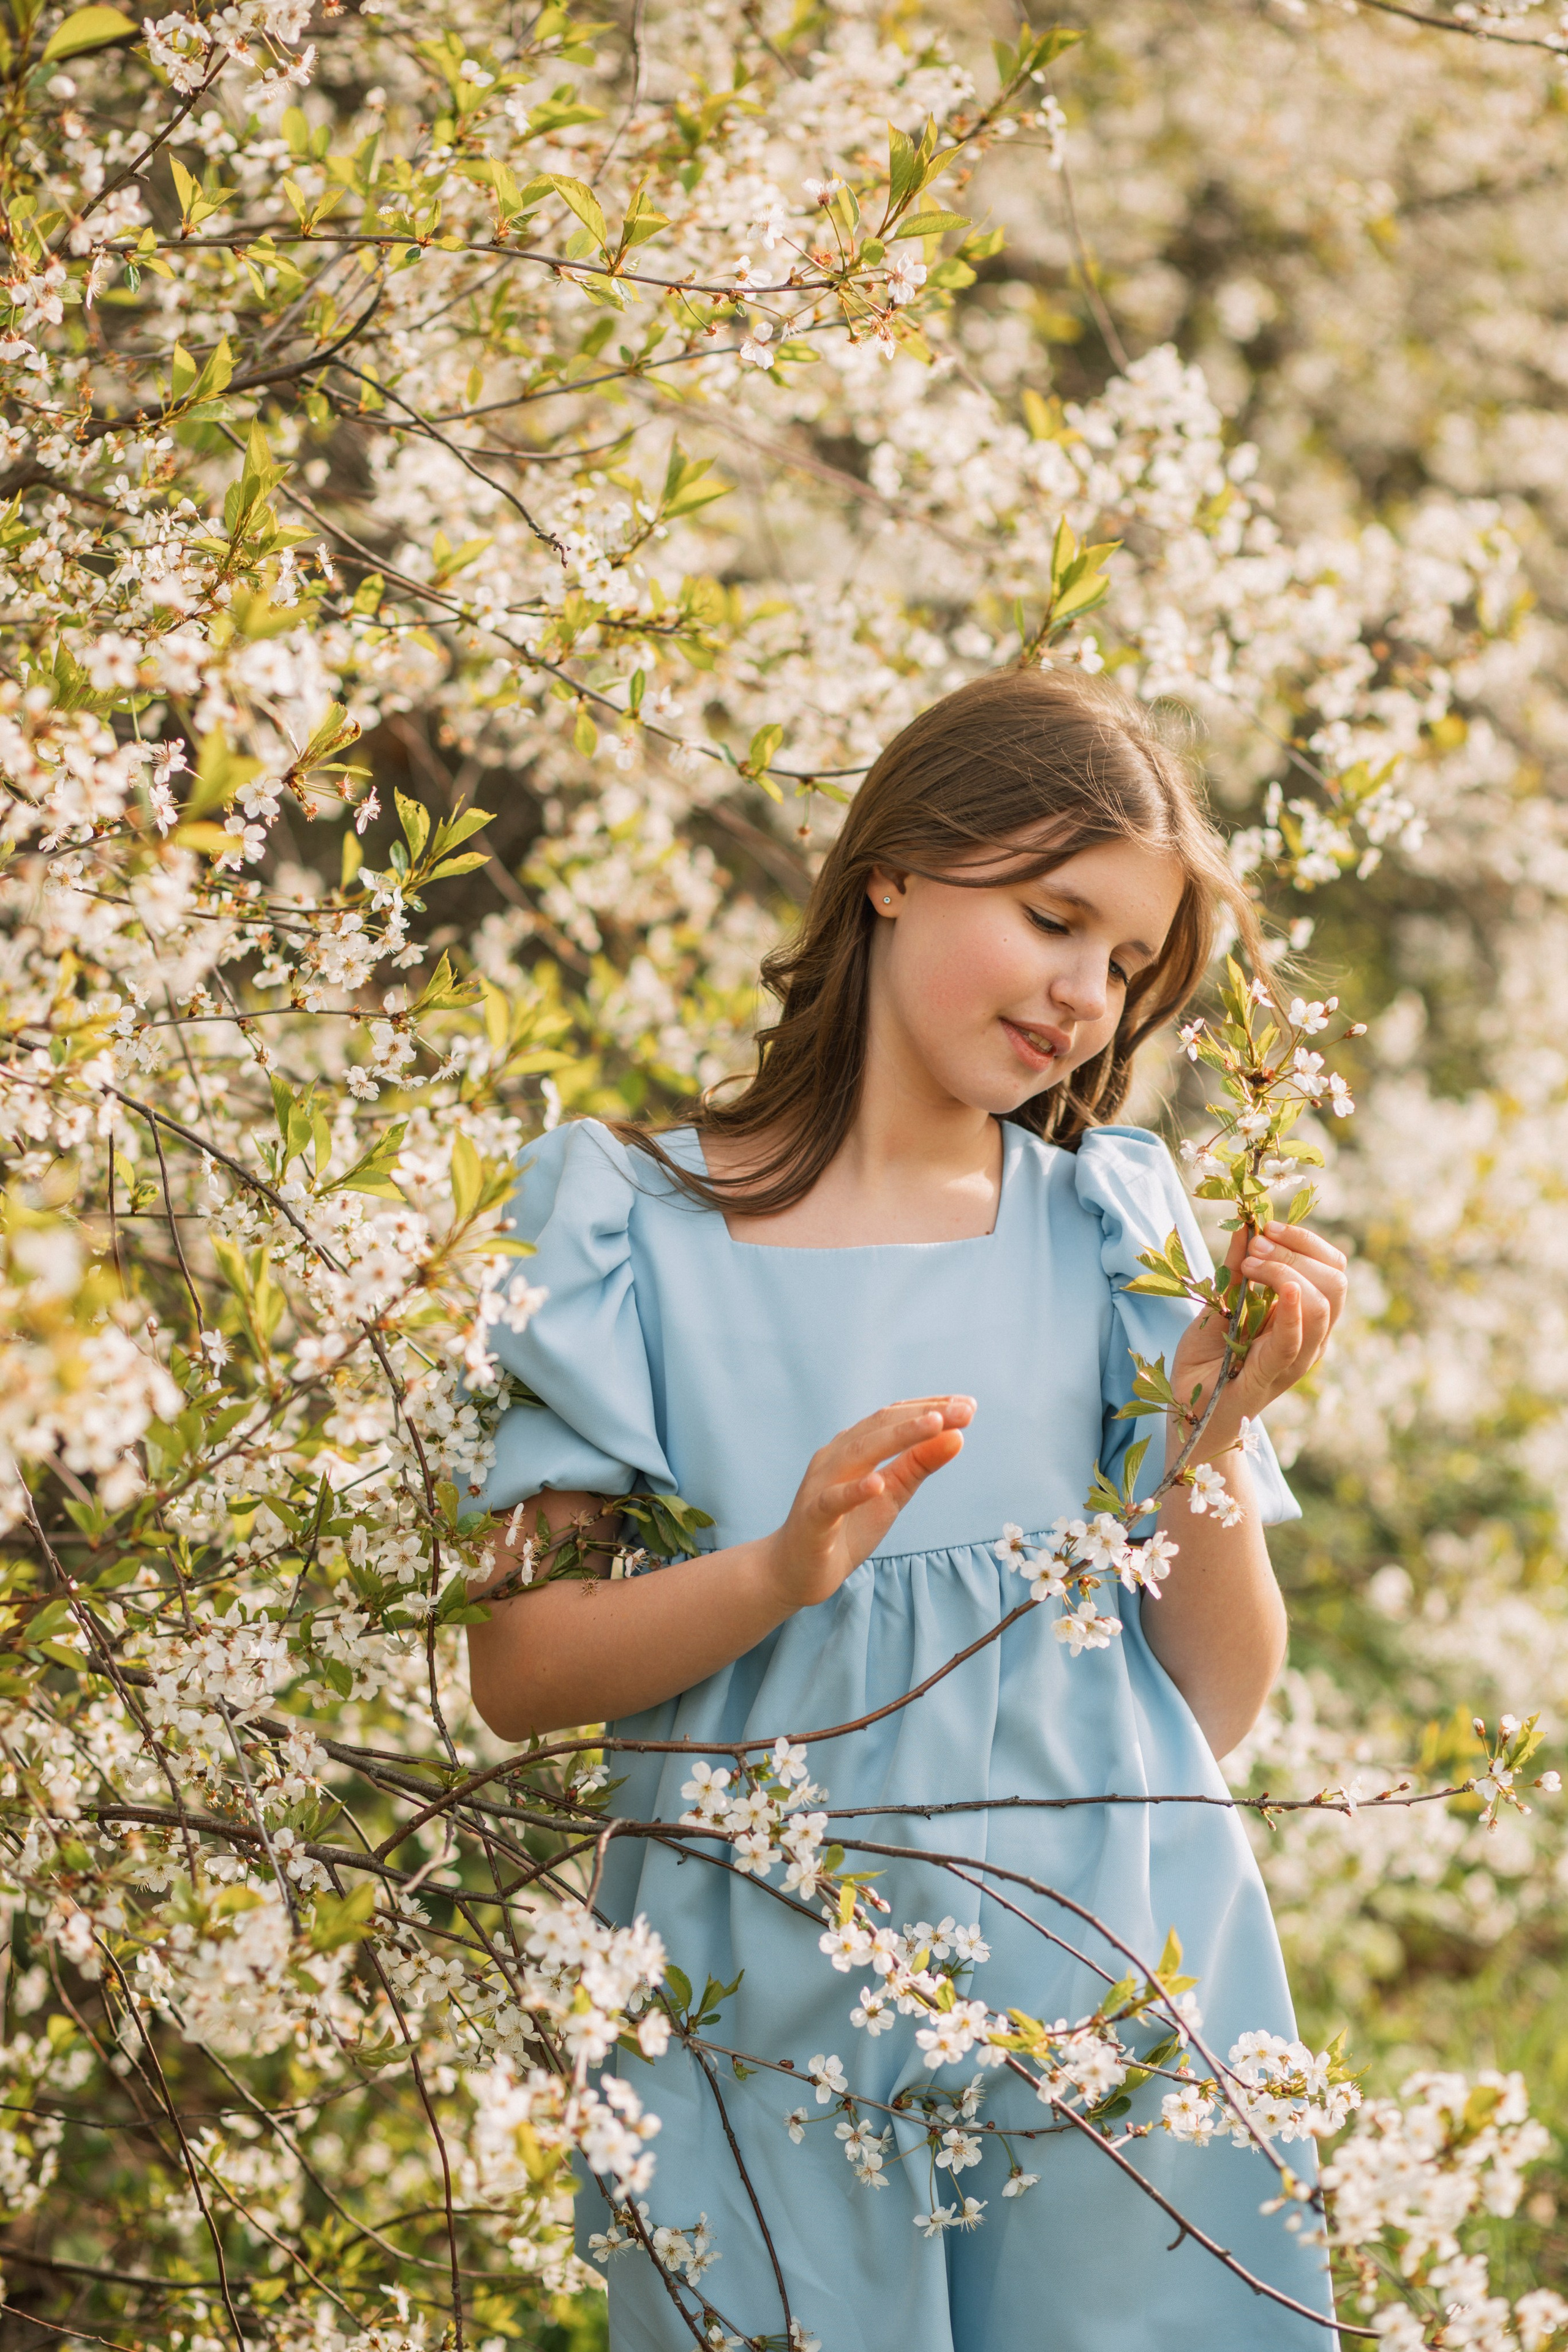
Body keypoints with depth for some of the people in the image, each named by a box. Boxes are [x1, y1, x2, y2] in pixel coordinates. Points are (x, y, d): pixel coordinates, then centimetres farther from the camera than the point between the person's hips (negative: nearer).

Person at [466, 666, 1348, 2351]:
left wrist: (1210, 1424, -10)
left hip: (1110, 2004, 2)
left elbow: (1222, 1703, 4)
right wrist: (780, 1574, -21)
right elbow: (516, 1672, -6)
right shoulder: (636, 1224, 0)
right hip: (771, 2010, -2)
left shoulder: (1114, 1230, 7)